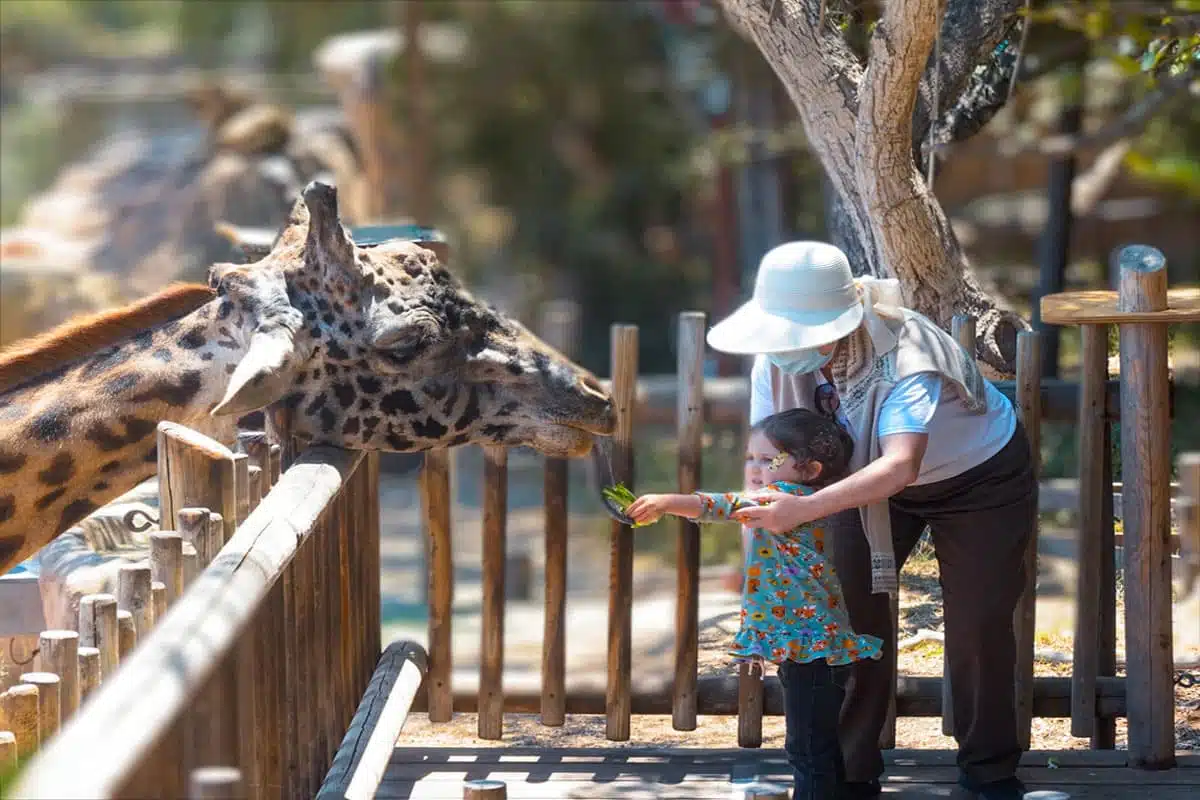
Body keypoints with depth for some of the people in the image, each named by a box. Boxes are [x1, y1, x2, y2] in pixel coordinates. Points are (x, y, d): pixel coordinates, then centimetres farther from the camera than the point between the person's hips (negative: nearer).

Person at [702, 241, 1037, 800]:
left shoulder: (901, 356, -42)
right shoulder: (777, 362, -23)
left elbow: (900, 465, -55)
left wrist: (806, 507, -65)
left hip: (981, 475, -5)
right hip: (869, 476, 5)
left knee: (978, 625, -2)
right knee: (853, 609, -5)